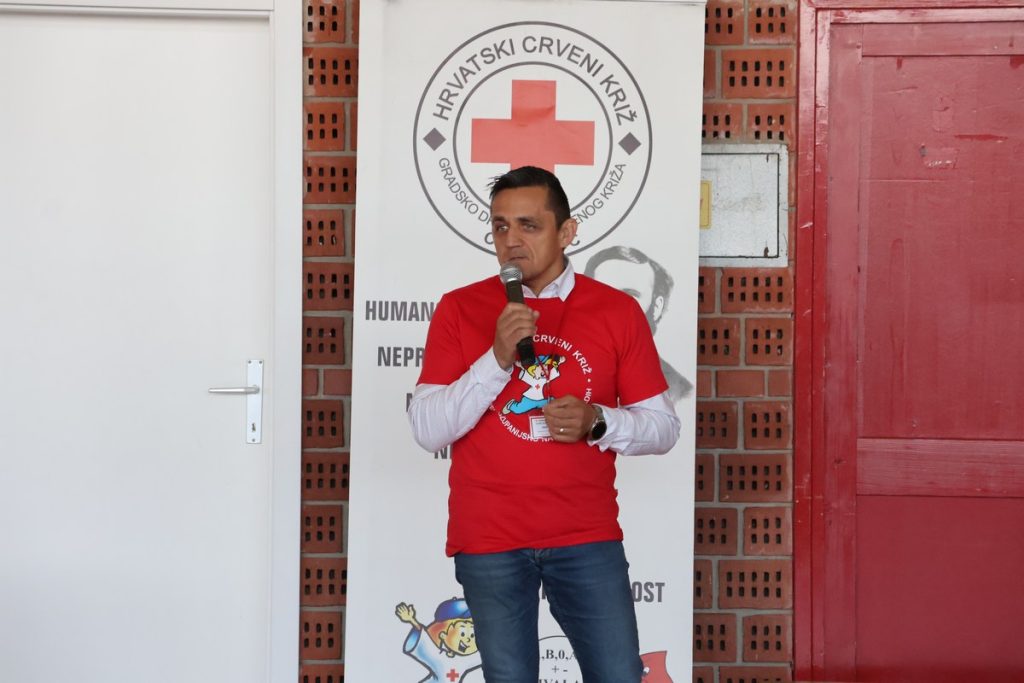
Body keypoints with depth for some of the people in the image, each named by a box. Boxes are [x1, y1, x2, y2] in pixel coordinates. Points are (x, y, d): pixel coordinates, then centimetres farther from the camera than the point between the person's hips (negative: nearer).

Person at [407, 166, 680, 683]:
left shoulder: (618, 311, 1)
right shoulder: (459, 309, 0)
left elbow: (663, 427, 5)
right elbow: (428, 430, -7)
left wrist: (597, 422, -15)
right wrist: (497, 358, -18)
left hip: (588, 538, 1)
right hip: (489, 541, 0)